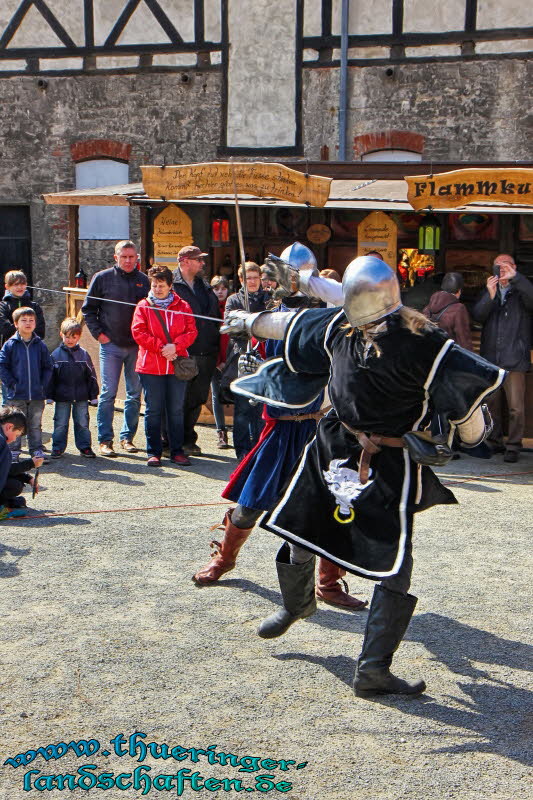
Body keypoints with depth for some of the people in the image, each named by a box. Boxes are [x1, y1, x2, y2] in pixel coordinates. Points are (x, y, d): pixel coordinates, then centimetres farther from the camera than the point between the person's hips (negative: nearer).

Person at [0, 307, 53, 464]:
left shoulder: (40, 345, 5)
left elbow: (48, 367, 9)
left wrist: (43, 385, 0)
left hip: (37, 395, 2)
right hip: (16, 395, -2)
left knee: (35, 425, 10)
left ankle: (37, 450, 19)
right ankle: (13, 451, 13)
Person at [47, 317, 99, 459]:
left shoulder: (84, 354, 3)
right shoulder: (56, 354, 0)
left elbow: (91, 376, 6)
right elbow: (50, 376, 2)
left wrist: (93, 394, 3)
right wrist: (49, 395, -1)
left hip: (81, 397, 1)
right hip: (62, 396, -1)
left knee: (82, 423, 7)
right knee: (60, 423, 6)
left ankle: (85, 447, 16)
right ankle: (58, 447, 16)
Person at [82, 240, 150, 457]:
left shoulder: (144, 280, 7)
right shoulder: (102, 278, 3)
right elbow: (88, 309, 7)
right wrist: (98, 333, -3)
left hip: (137, 347, 2)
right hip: (111, 345, -2)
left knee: (135, 394, 6)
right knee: (108, 393, -3)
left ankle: (127, 437, 17)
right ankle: (105, 440, 3)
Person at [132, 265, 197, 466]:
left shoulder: (182, 306, 8)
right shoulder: (143, 306, 5)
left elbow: (191, 331, 2)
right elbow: (138, 332, -5)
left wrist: (175, 346, -14)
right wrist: (160, 347, -13)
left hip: (177, 365, 1)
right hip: (151, 365, -1)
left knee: (176, 410, 6)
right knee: (153, 411, 2)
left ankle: (177, 451, 14)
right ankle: (154, 452, 10)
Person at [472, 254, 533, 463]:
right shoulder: (488, 291, 16)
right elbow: (477, 315, 1)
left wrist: (515, 277, -23)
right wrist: (490, 296, -13)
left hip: (514, 359, -4)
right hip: (490, 358, 4)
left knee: (516, 407, -8)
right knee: (491, 404, 11)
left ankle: (513, 446, 0)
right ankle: (495, 442, 23)